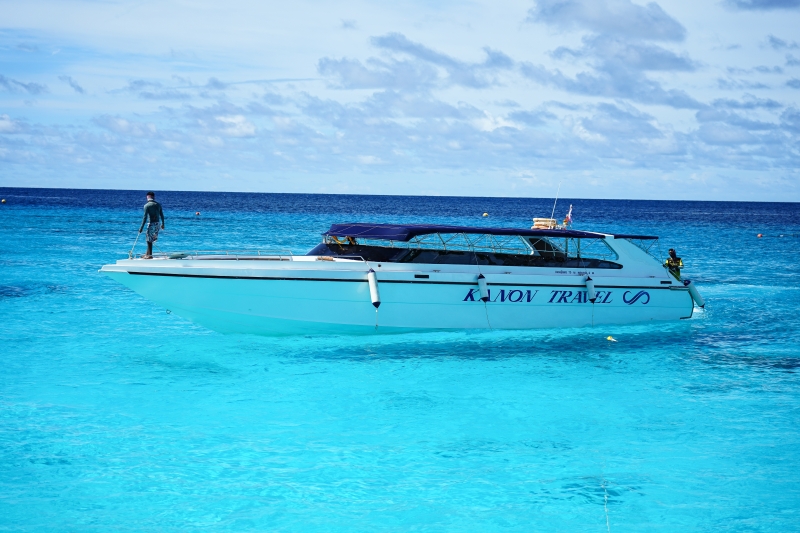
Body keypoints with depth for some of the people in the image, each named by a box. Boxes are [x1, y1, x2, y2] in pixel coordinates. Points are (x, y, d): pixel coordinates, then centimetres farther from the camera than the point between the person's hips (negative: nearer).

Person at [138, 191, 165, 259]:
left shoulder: (147, 205, -10)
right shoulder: (158, 205, 7)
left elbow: (145, 217, -15)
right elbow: (161, 215, 13)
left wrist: (141, 227, -13)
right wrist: (163, 224, 26)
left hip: (151, 224, -6)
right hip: (157, 224, 6)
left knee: (149, 240, 2)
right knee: (152, 239, 16)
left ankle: (149, 255, 4)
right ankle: (148, 253, 23)